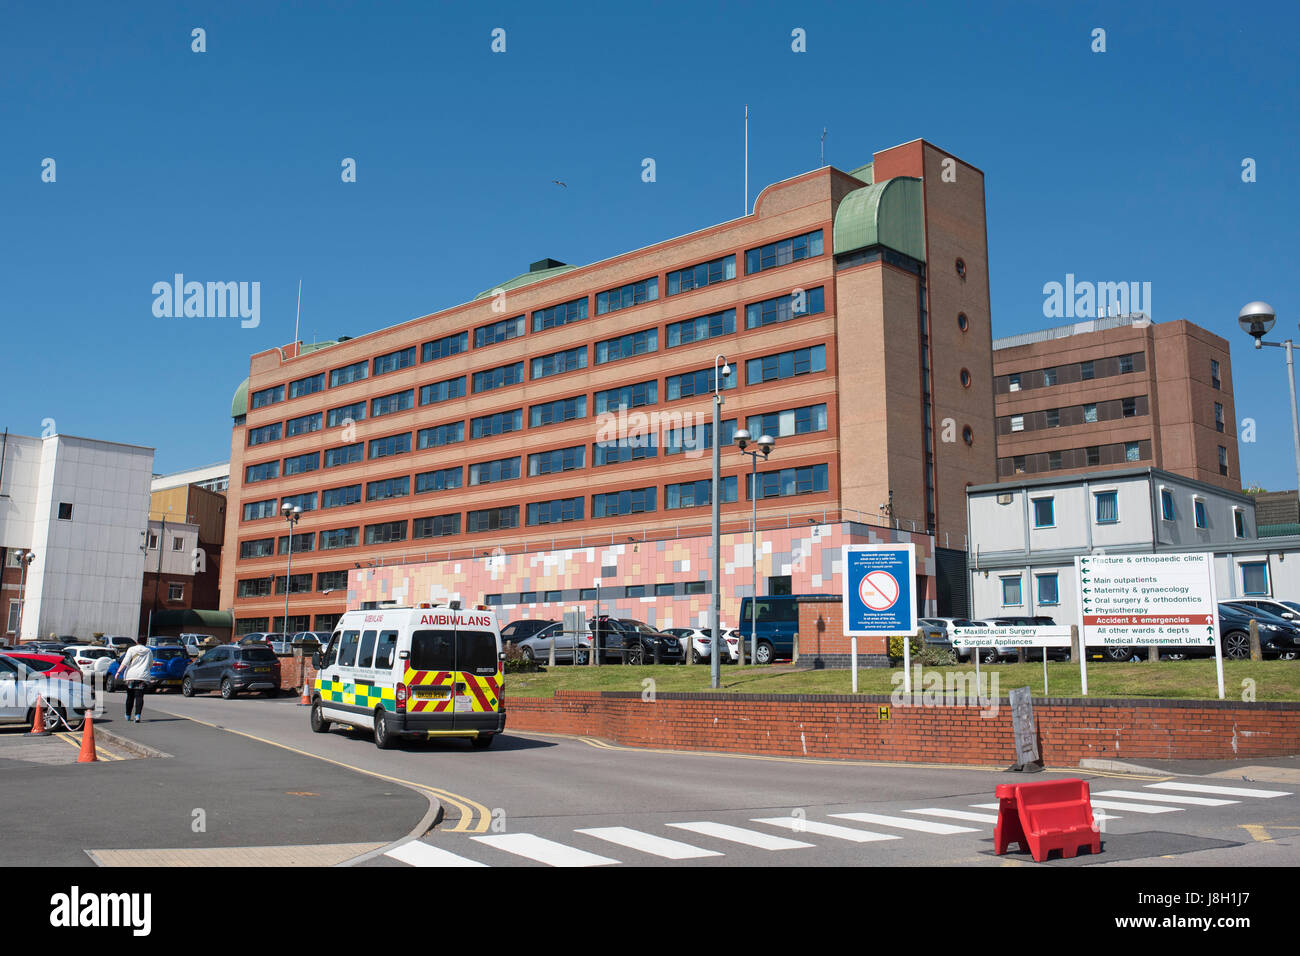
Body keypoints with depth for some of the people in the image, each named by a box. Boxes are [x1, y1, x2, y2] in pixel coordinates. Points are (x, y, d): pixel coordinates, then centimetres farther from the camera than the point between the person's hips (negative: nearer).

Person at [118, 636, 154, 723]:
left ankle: (128, 716, 26)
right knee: (139, 696, -6)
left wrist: (118, 672, -7)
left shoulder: (132, 650, 4)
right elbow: (150, 665, 19)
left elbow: (125, 662, -6)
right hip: (143, 676, 0)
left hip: (131, 676, 0)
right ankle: (137, 715, -22)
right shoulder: (149, 651, 10)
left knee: (130, 696, 13)